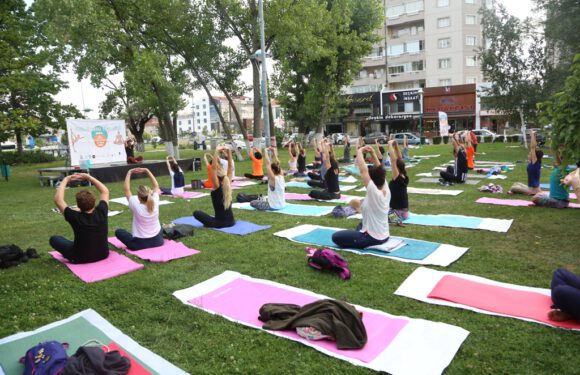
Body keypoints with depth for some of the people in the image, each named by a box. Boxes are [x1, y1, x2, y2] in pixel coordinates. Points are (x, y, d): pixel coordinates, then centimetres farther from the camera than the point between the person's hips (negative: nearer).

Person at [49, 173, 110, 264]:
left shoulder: (75, 217, -26)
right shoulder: (101, 212, -18)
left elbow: (58, 199, -16)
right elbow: (105, 191, -2)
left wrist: (65, 180, -9)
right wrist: (89, 177, -3)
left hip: (81, 259, -3)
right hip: (103, 254, 3)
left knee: (54, 239, 14)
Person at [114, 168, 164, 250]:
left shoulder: (136, 206, -20)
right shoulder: (155, 203, -12)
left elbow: (126, 189, -9)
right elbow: (156, 186, 1)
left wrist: (129, 173, -5)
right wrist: (147, 171, -1)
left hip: (140, 243, -3)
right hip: (157, 241, 3)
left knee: (118, 231, 16)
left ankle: (133, 245, 5)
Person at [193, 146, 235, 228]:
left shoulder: (216, 187, -12)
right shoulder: (227, 184, 0)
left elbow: (214, 168, -20)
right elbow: (230, 166, 3)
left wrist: (217, 152, -23)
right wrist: (228, 151, -3)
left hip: (221, 222, -6)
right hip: (231, 221, 6)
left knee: (196, 213, 7)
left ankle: (211, 223, 6)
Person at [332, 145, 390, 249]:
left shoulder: (374, 193, -24)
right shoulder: (386, 191, -4)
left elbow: (363, 170, -26)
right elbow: (379, 170, 5)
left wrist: (359, 152, -15)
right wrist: (372, 152, -2)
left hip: (373, 238, -9)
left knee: (335, 236, -3)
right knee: (361, 225, 40)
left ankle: (365, 244, -4)